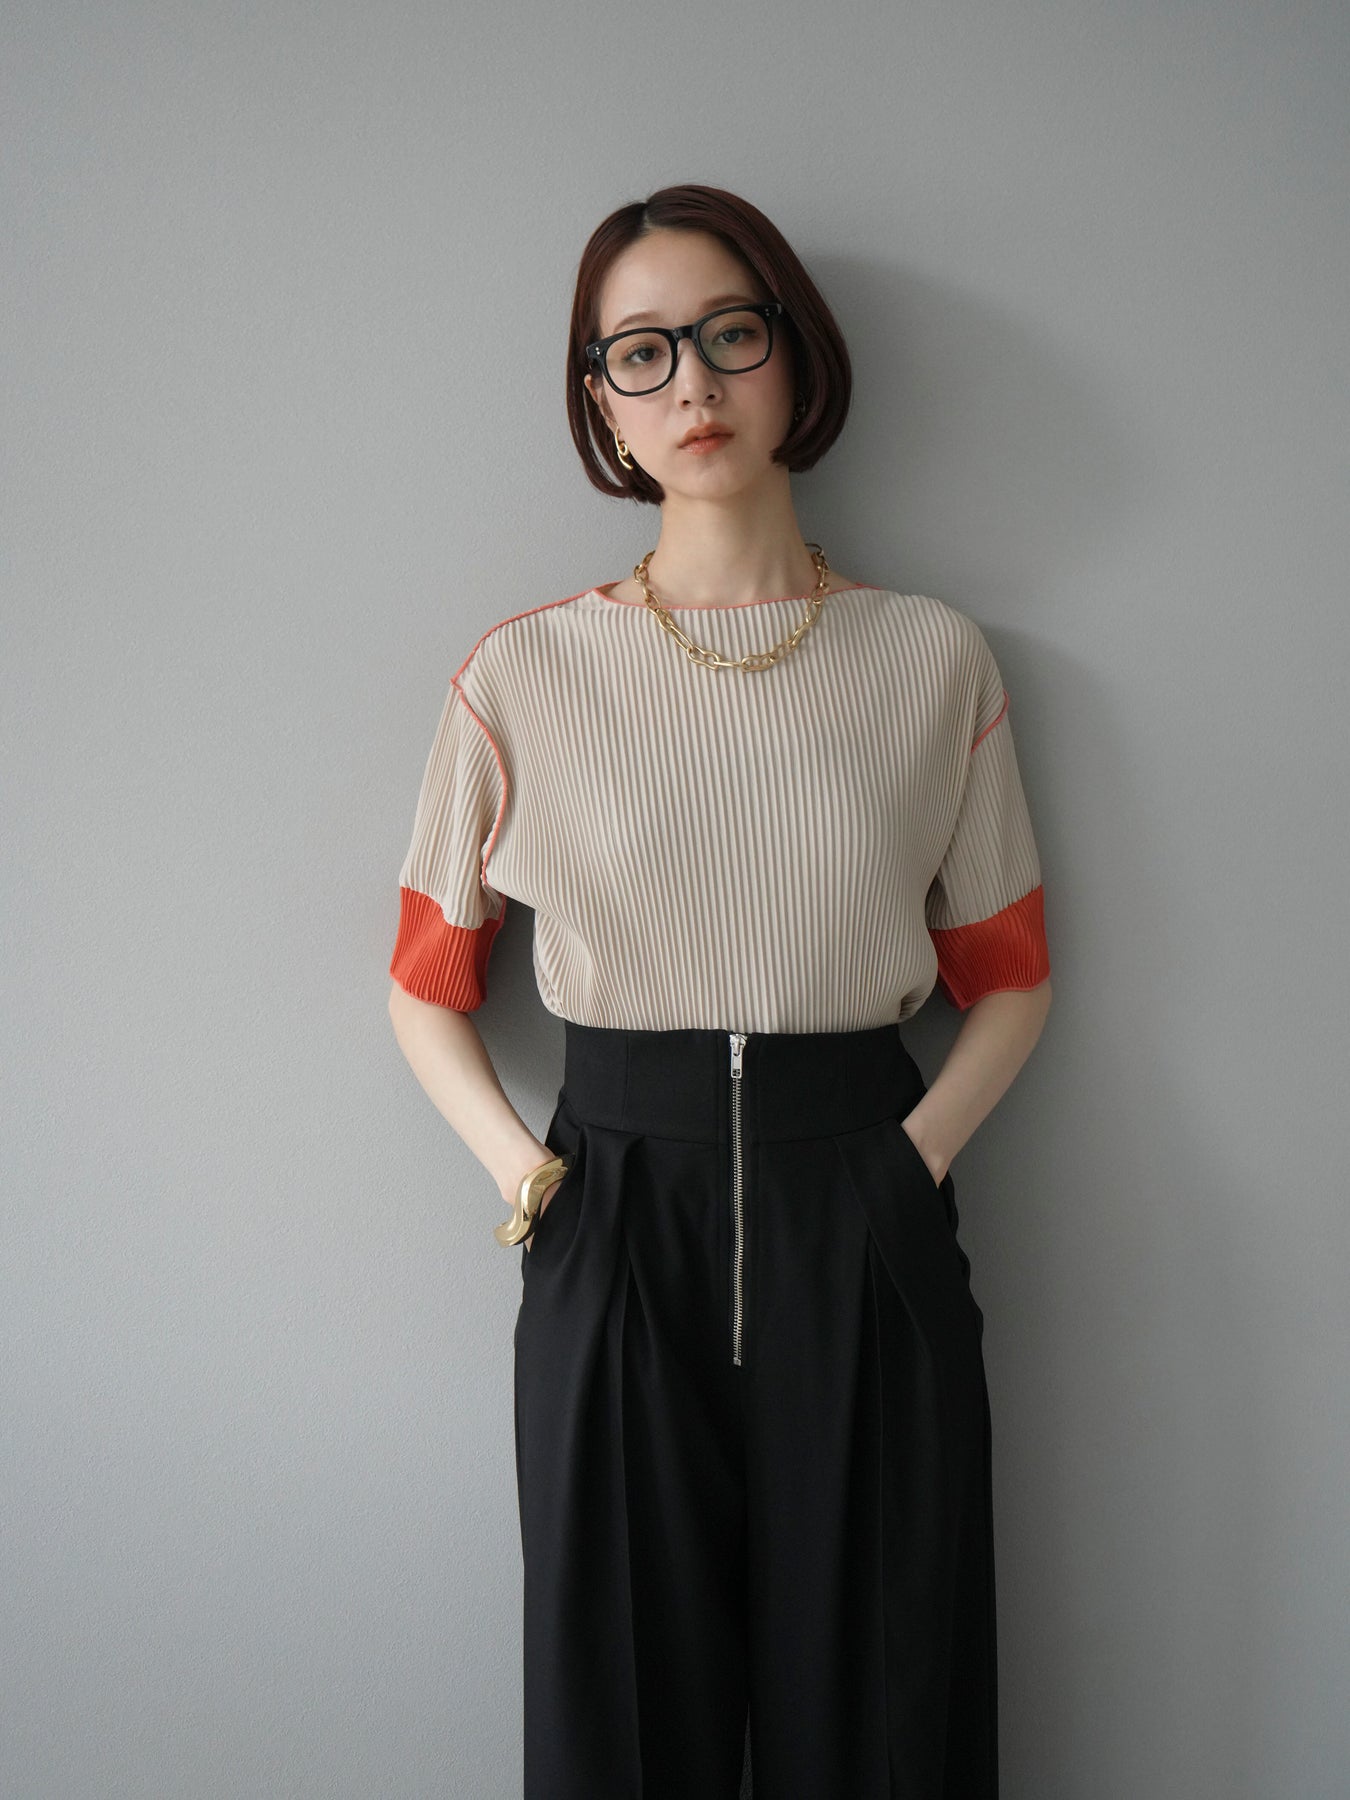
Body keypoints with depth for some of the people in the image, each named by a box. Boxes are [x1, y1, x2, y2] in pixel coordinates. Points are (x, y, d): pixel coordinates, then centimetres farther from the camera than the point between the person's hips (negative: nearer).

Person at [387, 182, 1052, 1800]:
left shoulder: (935, 660, 3)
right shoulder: (525, 671, 1)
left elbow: (1009, 978, 9)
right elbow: (426, 992, 8)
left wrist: (913, 1159, -5)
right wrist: (523, 1173, -6)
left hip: (868, 1242, 1)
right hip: (615, 1234, 0)